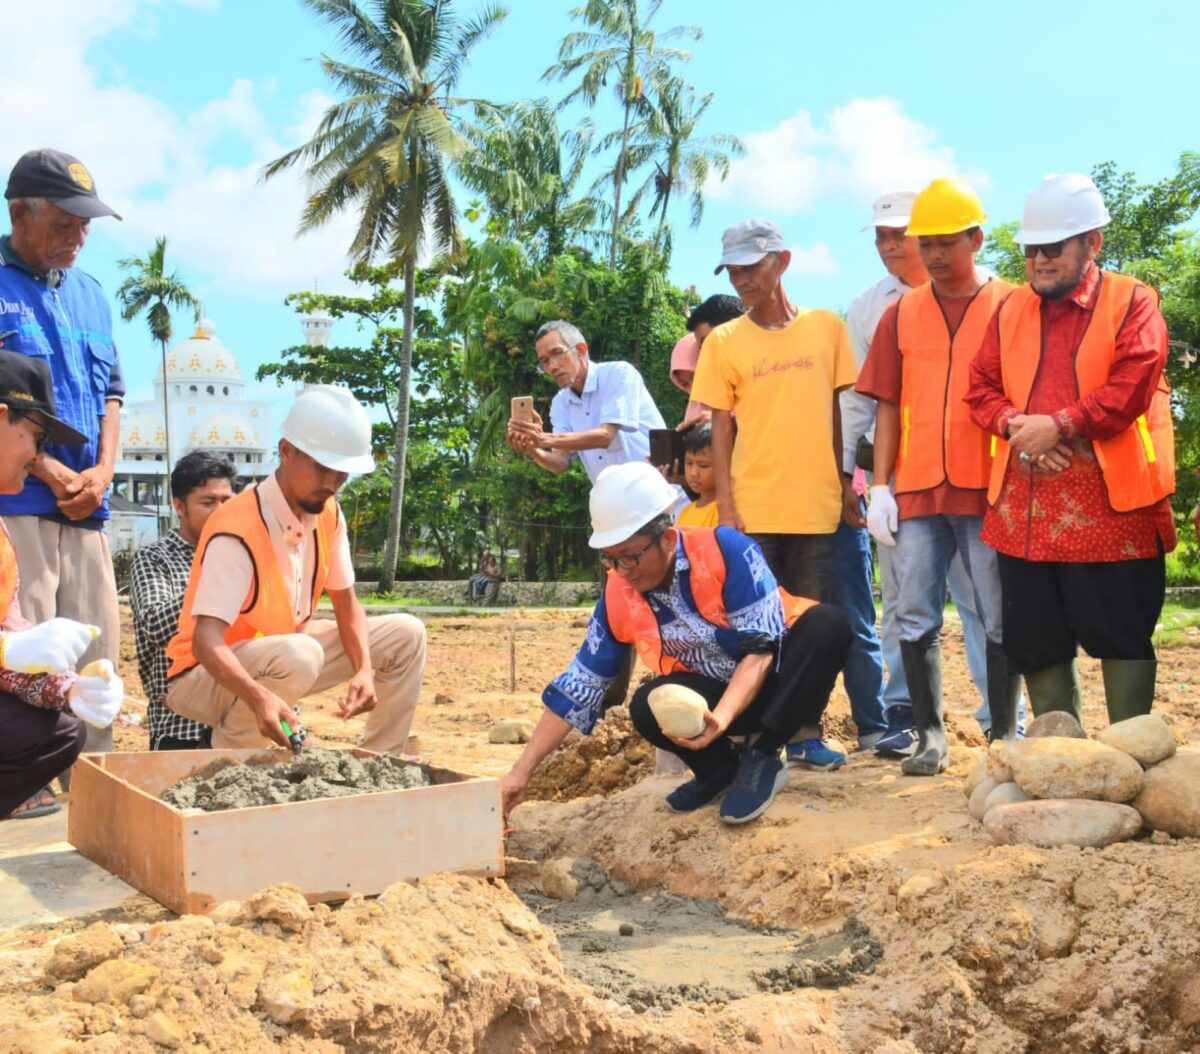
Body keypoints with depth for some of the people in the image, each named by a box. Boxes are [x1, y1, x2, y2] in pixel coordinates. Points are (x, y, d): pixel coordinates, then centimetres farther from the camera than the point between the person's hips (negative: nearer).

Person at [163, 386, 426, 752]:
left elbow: (346, 604, 3)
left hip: (280, 657, 8)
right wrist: (259, 698, -53)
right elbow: (205, 638, -36)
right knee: (298, 655, -39)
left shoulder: (329, 515, -5)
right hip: (206, 675, -8)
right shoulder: (237, 530, -28)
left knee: (405, 636, -2)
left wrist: (364, 670, -15)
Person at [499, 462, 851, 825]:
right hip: (713, 691, 2)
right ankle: (723, 768, 2)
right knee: (648, 707, -28)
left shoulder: (727, 550, -24)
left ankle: (761, 756, -19)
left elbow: (761, 645, -25)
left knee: (827, 624, -32)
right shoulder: (618, 597, -12)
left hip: (777, 674, -2)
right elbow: (577, 687, -8)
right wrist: (522, 771, -12)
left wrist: (722, 716, -41)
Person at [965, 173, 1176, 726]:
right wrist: (1016, 427, -9)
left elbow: (1131, 389, -14)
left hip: (1108, 505, -5)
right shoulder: (1011, 309, 14)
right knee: (1037, 642, 10)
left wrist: (1059, 425, -18)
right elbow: (981, 387, 9)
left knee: (1122, 637, 2)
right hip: (1024, 507, 5)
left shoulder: (1132, 302, -1)